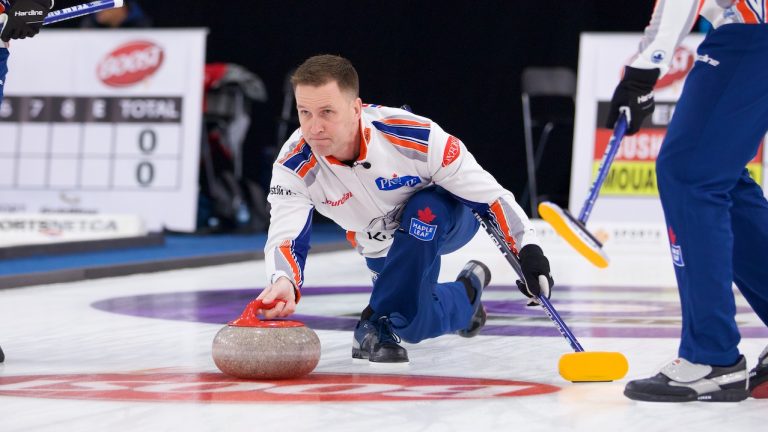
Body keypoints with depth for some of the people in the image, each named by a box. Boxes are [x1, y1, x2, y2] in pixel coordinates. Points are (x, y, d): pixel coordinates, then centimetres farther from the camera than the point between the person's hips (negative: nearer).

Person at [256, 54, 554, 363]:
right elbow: (285, 237, -36)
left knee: (424, 211, -36)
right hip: (383, 250, 4)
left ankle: (380, 321, -19)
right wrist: (283, 282, -59)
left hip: (446, 220, -3)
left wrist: (528, 246, -36)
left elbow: (487, 192, -28)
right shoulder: (294, 167, -28)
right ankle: (468, 290, 25)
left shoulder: (414, 135, -37)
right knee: (415, 323, -8)